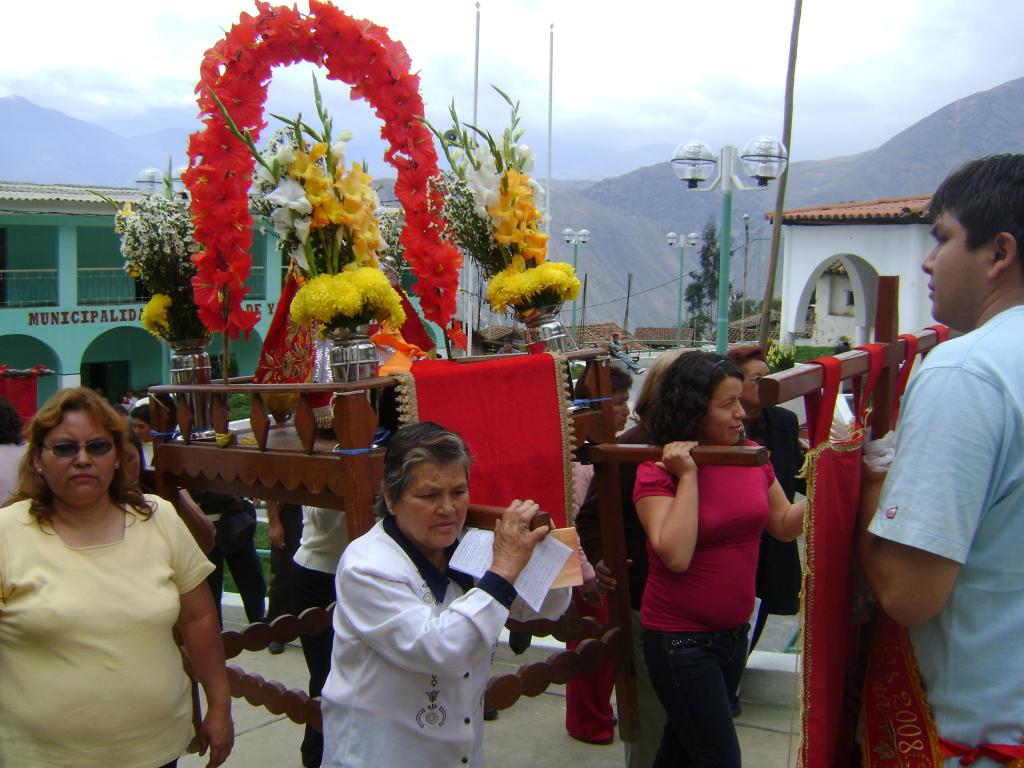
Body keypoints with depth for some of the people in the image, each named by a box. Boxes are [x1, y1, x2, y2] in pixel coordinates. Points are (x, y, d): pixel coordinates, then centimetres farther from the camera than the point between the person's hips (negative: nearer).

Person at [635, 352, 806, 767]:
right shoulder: (657, 471, -16)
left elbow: (785, 525, 11)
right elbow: (675, 556, -28)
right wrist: (688, 476, -25)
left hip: (734, 633, 6)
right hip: (680, 639, -6)